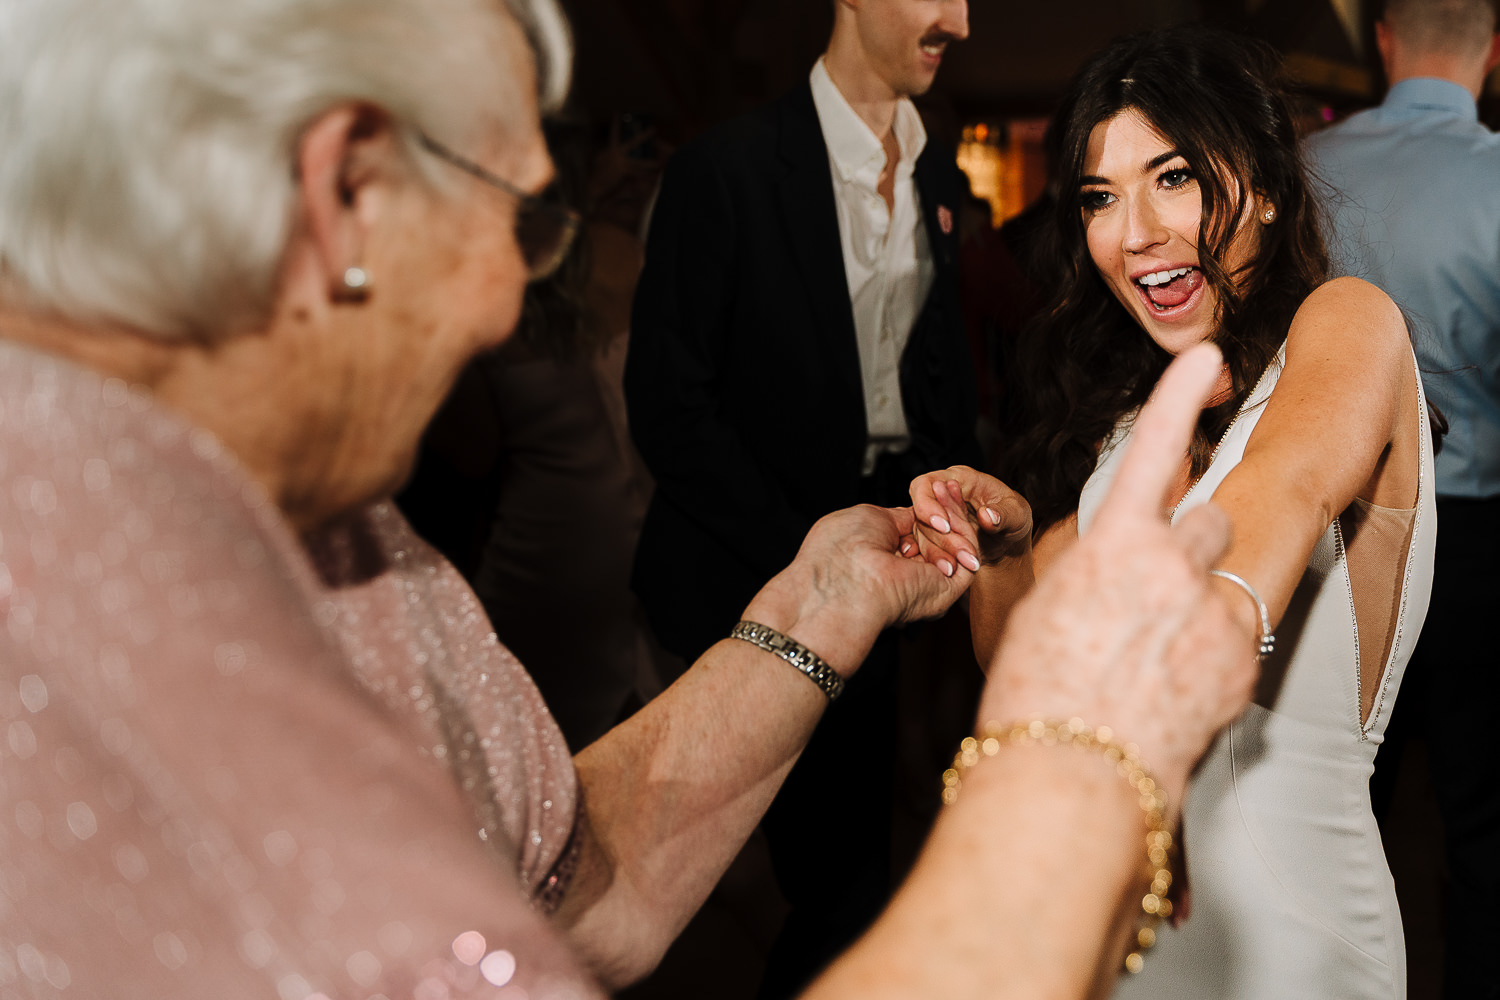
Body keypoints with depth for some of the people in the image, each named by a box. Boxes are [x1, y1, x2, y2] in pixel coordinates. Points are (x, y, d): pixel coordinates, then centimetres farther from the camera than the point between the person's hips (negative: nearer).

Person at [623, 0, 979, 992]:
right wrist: (802, 557, -15)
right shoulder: (725, 167, -12)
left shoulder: (939, 177, 9)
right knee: (837, 868, -1)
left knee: (857, 851, 11)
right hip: (760, 574, -6)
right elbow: (668, 402, -14)